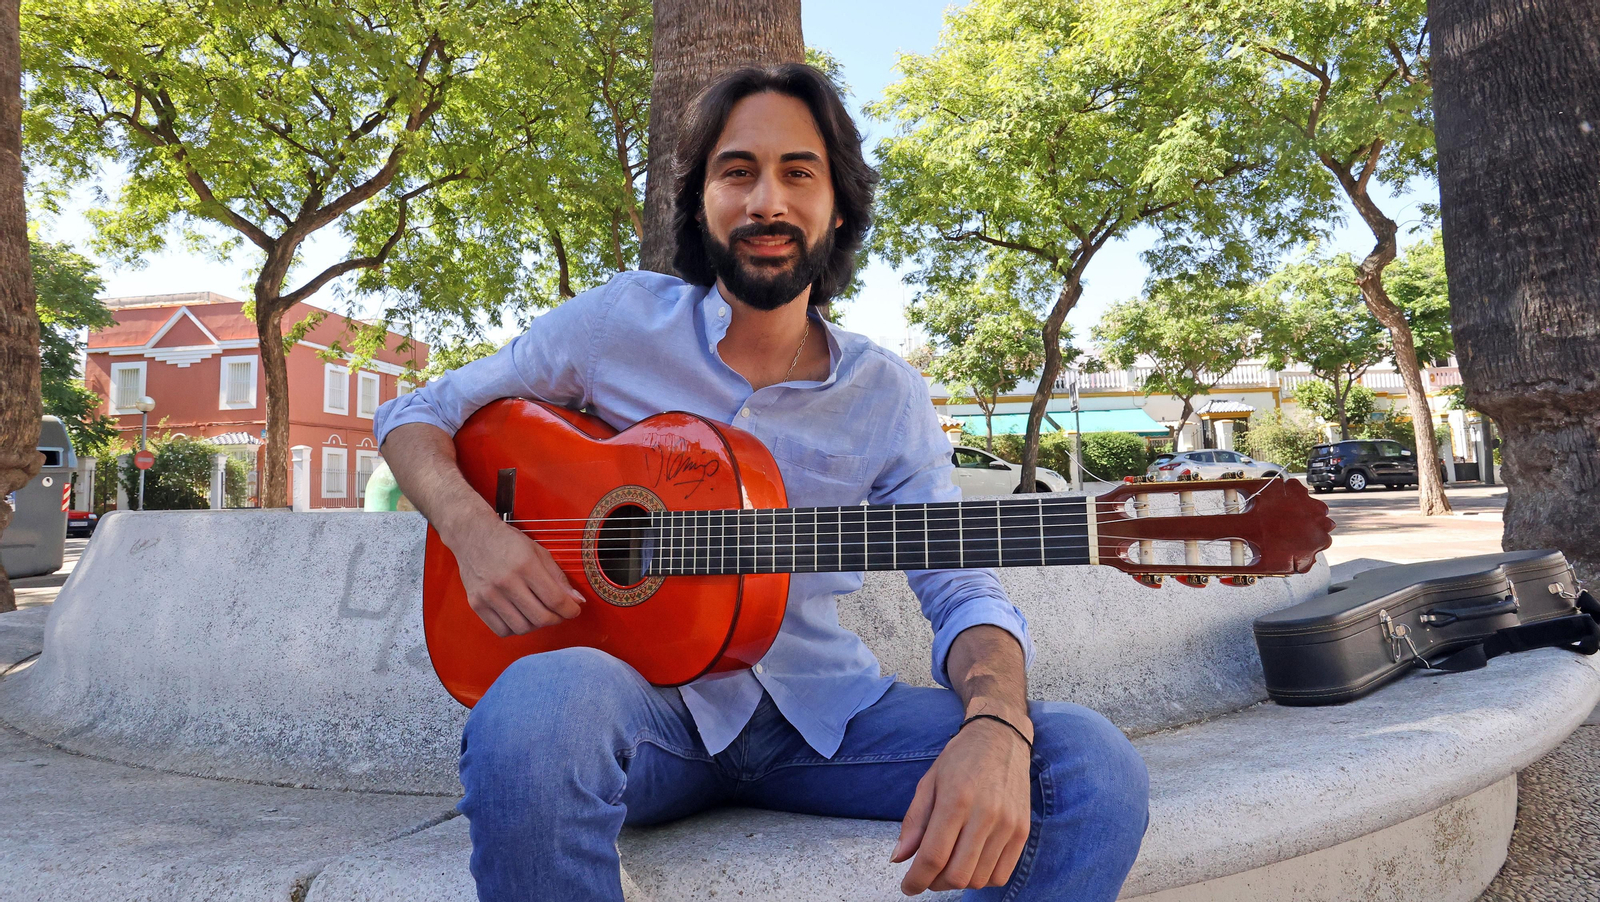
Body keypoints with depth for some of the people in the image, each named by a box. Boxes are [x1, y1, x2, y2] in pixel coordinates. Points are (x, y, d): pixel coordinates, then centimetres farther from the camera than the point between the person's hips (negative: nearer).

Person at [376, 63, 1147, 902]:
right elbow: (417, 413, 7)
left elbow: (961, 589, -3)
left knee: (1096, 765, -20)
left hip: (820, 711, 2)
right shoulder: (619, 321, -1)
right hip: (645, 696, -2)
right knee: (537, 709, -39)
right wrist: (474, 531, -15)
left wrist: (995, 727, -26)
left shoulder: (889, 397, 3)